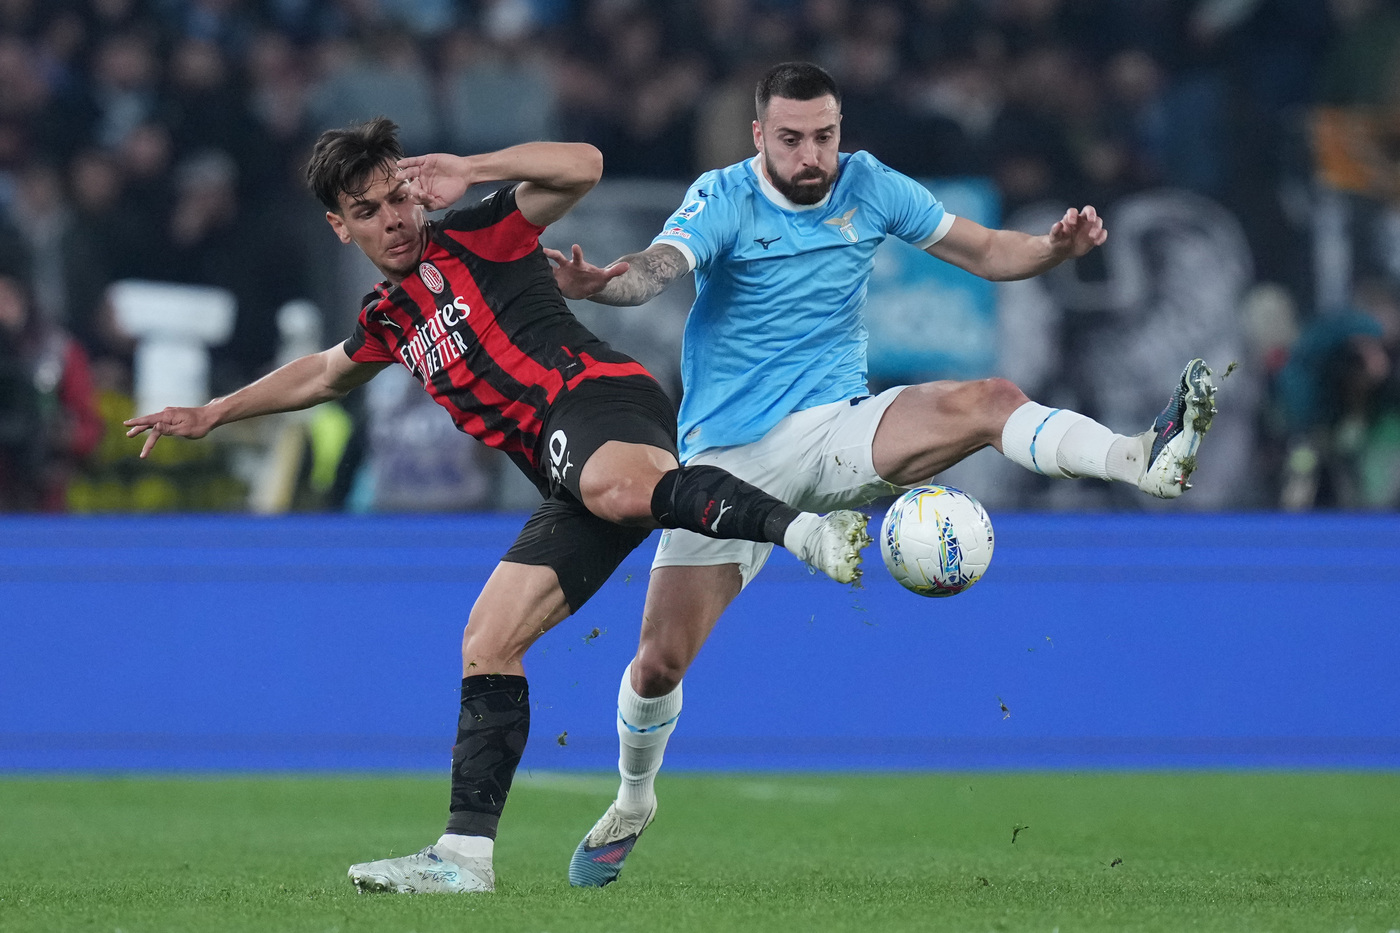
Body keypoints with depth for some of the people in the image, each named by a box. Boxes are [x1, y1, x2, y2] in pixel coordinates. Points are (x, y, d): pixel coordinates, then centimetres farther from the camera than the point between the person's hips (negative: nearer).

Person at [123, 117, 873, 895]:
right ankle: (466, 854, 0)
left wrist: (469, 173, -8)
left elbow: (582, 166, -5)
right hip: (570, 475, 8)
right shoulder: (390, 319, 30)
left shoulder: (470, 240, 8)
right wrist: (212, 415, 56)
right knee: (488, 643, 2)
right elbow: (325, 373, 51)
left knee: (615, 487, -44)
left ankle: (805, 531, -62)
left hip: (593, 395, -8)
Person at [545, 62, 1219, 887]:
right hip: (732, 456, -2)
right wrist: (597, 285, -52)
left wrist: (1058, 248, -15)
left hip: (837, 431, 2)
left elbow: (985, 252, 7)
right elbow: (659, 267, -29)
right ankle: (634, 803, 22)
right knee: (661, 661, -5)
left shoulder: (869, 187, 0)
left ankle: (1146, 461, -45)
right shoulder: (724, 200, -10)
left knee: (988, 401, -27)